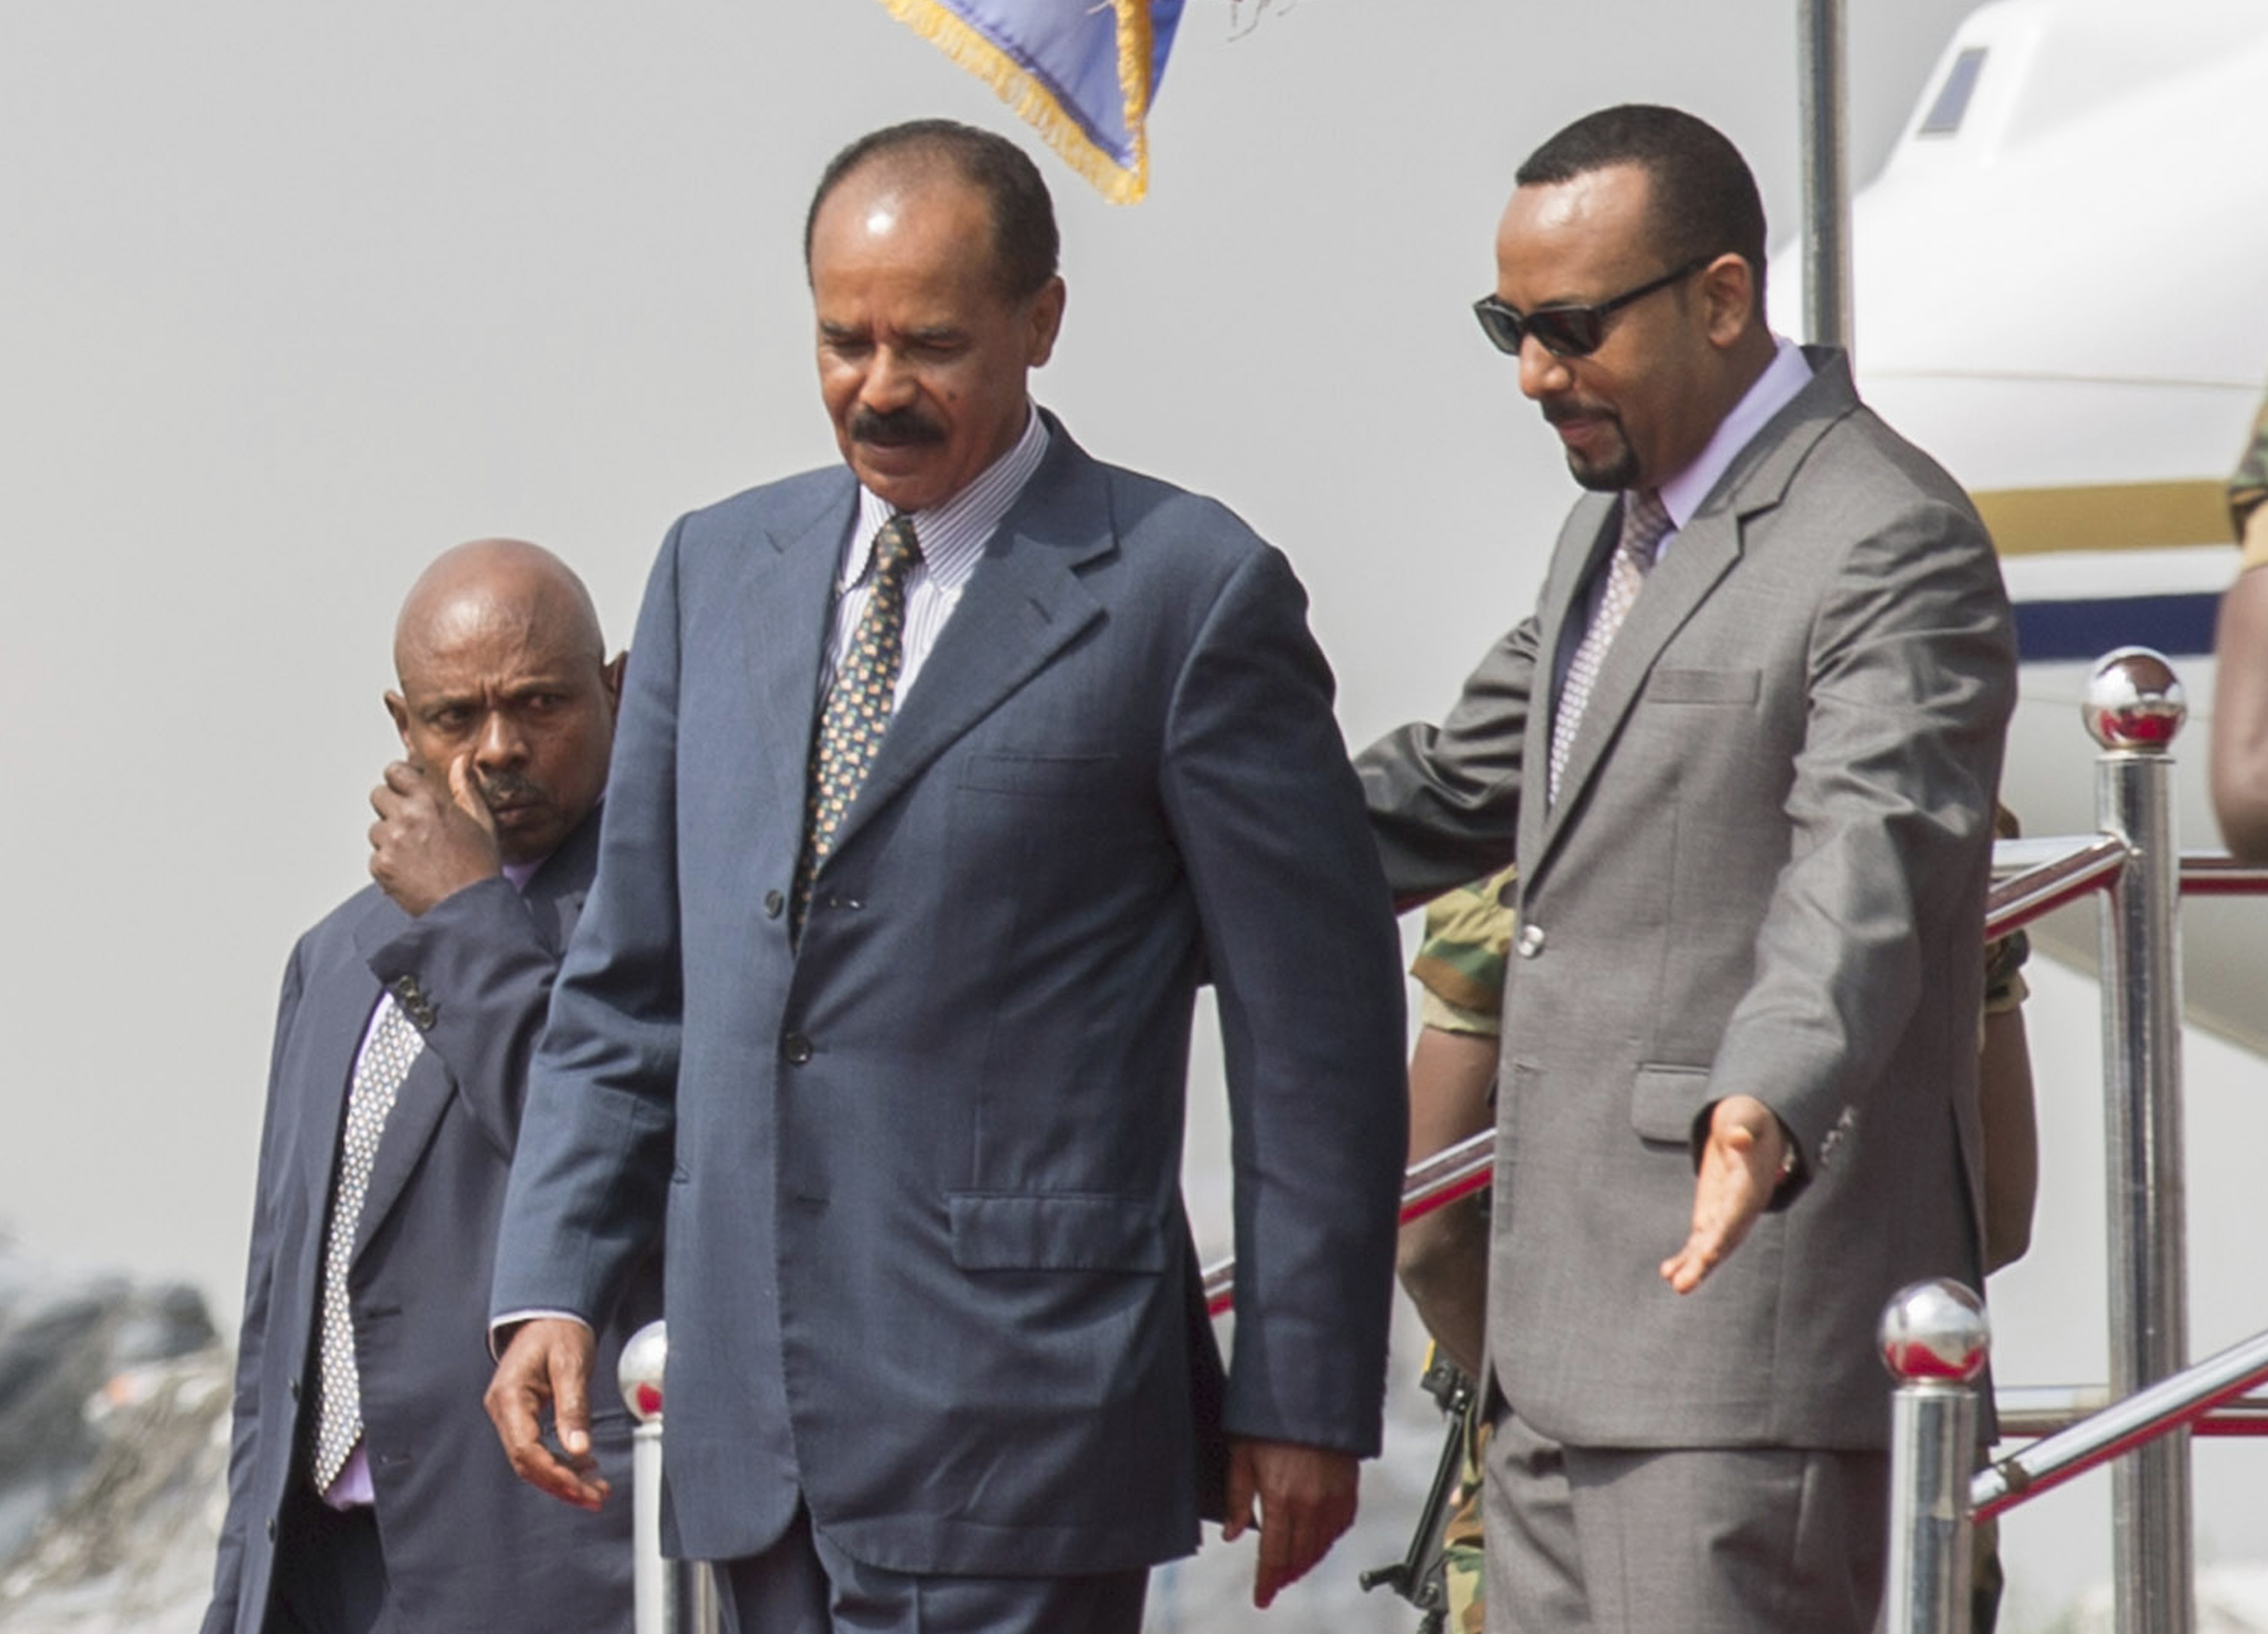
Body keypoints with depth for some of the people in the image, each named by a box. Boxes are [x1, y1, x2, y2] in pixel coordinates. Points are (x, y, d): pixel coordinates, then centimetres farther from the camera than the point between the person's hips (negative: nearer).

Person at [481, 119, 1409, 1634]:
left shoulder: (1189, 594, -3)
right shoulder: (717, 570, 15)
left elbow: (1320, 1029, -2)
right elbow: (627, 982, 19)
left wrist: (1303, 1400, -4)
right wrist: (553, 1284, 7)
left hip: (1015, 1429, -6)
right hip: (757, 1422, 6)